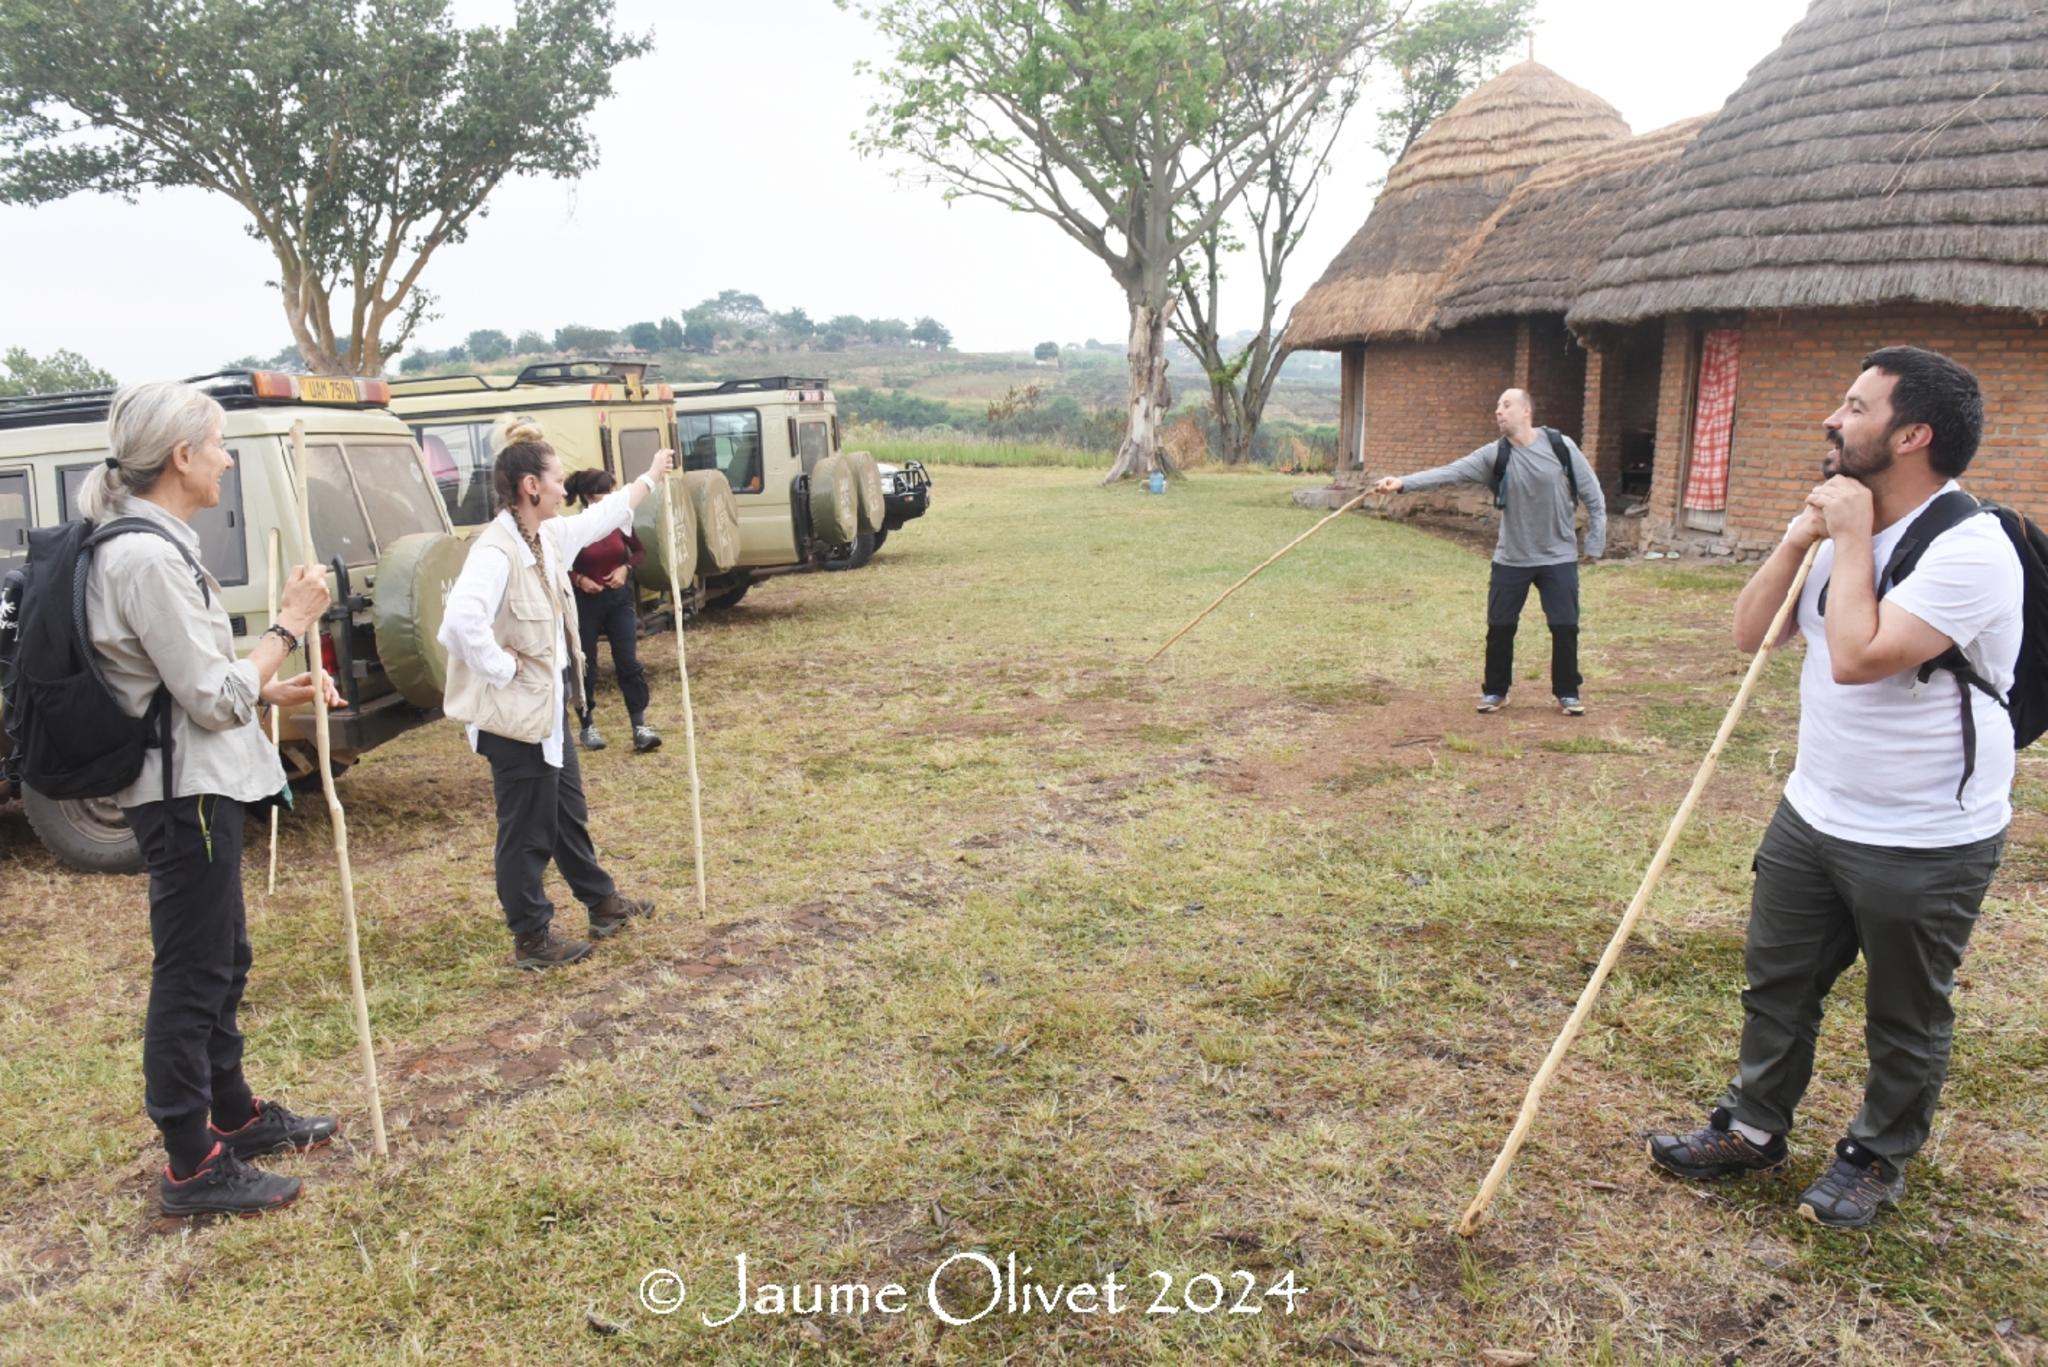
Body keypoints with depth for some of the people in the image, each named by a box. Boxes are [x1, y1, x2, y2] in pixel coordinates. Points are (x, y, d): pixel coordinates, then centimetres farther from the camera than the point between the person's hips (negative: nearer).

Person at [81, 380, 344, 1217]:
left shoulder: (150, 544, 11)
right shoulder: (147, 558, -22)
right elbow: (213, 699, -21)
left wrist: (275, 691, 9)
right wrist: (289, 625, -12)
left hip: (192, 786, 10)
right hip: (184, 794, -10)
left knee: (222, 962, 21)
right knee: (191, 975, 1)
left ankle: (235, 1114, 37)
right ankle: (192, 1168, 14)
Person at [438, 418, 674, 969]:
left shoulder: (548, 536, 6)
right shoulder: (496, 551, -24)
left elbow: (599, 518, 24)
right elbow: (462, 619, -38)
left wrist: (651, 477, 33)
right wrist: (504, 667, -26)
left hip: (549, 704, 10)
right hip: (516, 712, -10)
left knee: (569, 811, 23)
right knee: (528, 829, 3)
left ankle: (603, 903, 39)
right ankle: (531, 939, 18)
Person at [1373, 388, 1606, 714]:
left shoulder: (1561, 446, -10)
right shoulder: (1493, 455, -8)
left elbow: (1593, 495, -2)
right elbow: (1449, 472, -21)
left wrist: (1595, 544, -3)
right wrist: (1403, 482, -35)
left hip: (1558, 558, -1)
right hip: (1511, 559, 2)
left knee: (1565, 627, 1)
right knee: (1499, 627, 5)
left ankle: (1567, 693, 18)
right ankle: (1495, 691, 22)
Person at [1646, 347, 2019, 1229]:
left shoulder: (1969, 549, -23)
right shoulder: (1848, 533, 4)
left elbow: (1858, 656, -33)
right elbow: (1750, 634, 4)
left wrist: (1852, 537, -22)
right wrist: (1798, 541, -9)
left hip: (1925, 846, -7)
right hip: (1813, 816, 8)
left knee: (1905, 1020, 14)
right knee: (1776, 981, 18)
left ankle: (1878, 1158, 35)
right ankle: (1753, 1128, 36)